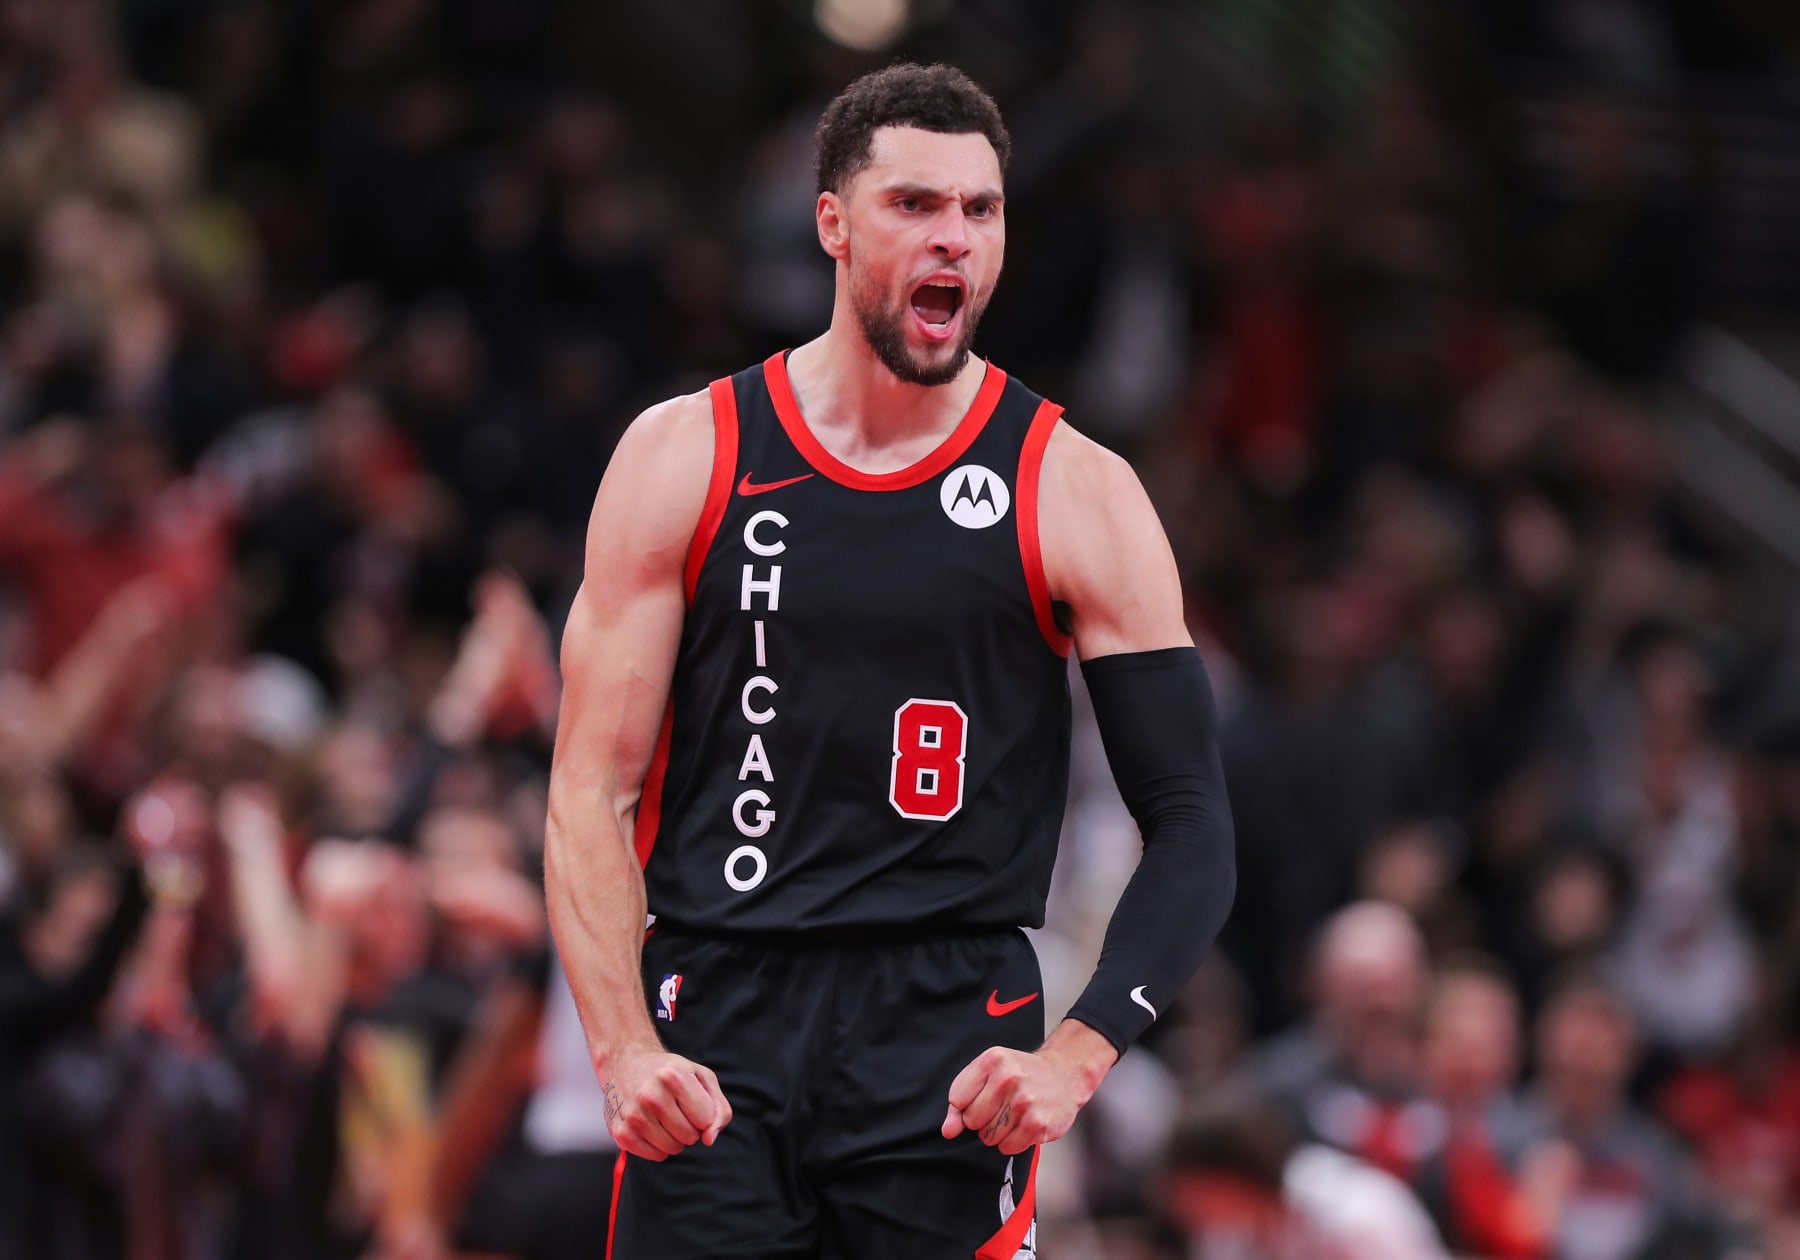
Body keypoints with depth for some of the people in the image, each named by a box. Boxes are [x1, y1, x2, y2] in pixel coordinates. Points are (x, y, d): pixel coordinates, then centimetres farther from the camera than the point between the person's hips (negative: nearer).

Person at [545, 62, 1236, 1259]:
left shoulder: (1076, 495, 2)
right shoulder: (684, 458, 4)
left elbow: (1193, 832, 0)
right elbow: (593, 792, 3)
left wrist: (1075, 1059, -15)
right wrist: (625, 1055, -12)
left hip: (952, 1041, -1)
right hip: (716, 1040, 1)